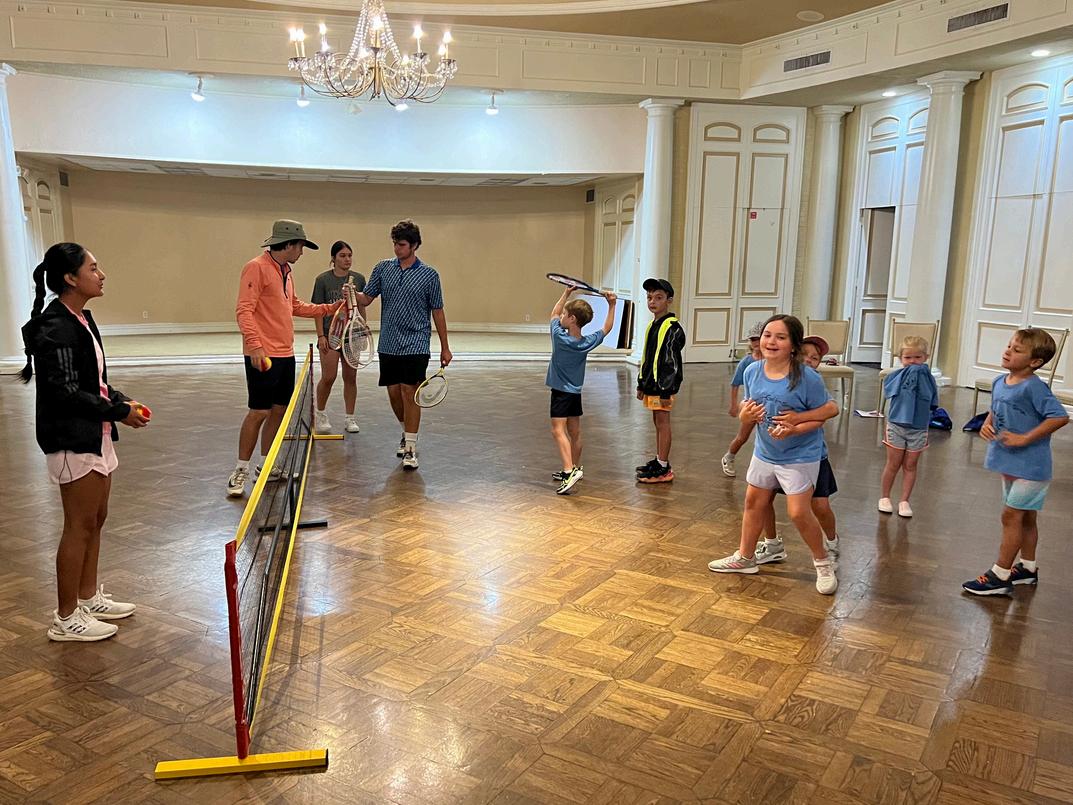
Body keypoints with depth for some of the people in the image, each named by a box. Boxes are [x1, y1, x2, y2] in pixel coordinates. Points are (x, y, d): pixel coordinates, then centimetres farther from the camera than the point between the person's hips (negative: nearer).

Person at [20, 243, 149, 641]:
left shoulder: (81, 319, 10)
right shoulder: (56, 327, -19)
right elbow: (65, 391, -21)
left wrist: (122, 400, 4)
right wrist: (118, 411, -16)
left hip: (94, 435, 10)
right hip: (72, 439, -9)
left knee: (96, 520, 17)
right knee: (80, 526, 0)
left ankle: (89, 598, 31)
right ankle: (66, 619, 13)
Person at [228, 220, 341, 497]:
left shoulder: (285, 272, 15)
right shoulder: (257, 267, -11)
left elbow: (296, 306, 25)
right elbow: (244, 310, -18)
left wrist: (330, 308, 20)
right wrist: (255, 346, -27)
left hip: (285, 355, 9)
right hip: (263, 356, -9)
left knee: (279, 410, 11)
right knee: (259, 412, -6)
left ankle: (265, 465, 22)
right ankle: (241, 470, 5)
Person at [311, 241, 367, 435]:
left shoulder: (358, 279, 5)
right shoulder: (323, 279, -3)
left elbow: (362, 308, 10)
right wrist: (321, 335, -10)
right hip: (330, 333, -3)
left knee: (350, 377, 7)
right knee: (329, 377, -4)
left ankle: (350, 418, 16)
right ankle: (320, 414, 18)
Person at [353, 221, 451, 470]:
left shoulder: (429, 275, -3)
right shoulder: (382, 268, 5)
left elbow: (437, 311, 2)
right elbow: (366, 298, 6)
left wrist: (445, 347, 3)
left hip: (415, 344, -4)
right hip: (388, 344, 4)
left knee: (410, 392, -8)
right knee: (393, 392, 9)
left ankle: (411, 448, 0)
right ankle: (406, 433, 32)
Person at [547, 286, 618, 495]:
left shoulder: (559, 337, -16)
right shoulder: (588, 342, -4)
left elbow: (554, 314, 2)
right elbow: (606, 328, 14)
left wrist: (566, 293, 7)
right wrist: (612, 306, 14)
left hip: (560, 392, -6)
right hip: (576, 392, 6)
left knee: (558, 430, -14)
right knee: (574, 433, 14)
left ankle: (569, 470, -28)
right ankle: (575, 469, 26)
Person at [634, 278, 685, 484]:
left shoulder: (672, 328, -14)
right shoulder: (652, 325, 14)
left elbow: (672, 361, -18)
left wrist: (666, 390, -20)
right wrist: (641, 384, 21)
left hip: (663, 385, -9)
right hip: (651, 384, 9)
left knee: (663, 422, -4)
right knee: (657, 422, 15)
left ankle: (664, 469, 2)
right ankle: (658, 461, 25)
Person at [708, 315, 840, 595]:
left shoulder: (807, 378, -23)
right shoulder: (752, 372, -7)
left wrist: (794, 429, -28)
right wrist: (744, 415, -18)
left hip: (799, 456, -6)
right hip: (764, 452, 6)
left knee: (799, 512, -6)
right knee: (754, 502, 18)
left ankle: (823, 562, 21)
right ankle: (745, 557, 38)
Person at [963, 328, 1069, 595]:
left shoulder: (1033, 387, -21)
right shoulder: (999, 382, 4)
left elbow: (1060, 416, -26)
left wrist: (1024, 438, -24)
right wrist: (986, 423, -2)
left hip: (1030, 465, -8)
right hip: (1010, 463, 8)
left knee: (1011, 516, -5)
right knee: (1025, 518, 20)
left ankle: (999, 576, 3)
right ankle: (1027, 568, 34)